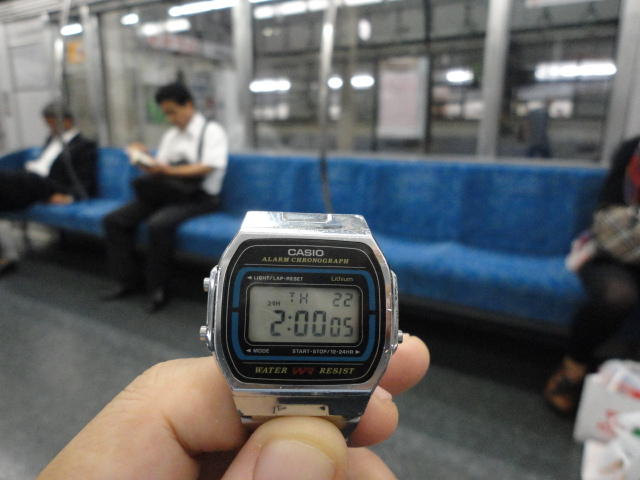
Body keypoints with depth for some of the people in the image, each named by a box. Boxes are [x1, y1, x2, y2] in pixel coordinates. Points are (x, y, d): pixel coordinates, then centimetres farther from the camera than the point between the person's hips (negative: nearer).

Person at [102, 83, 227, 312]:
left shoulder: (212, 131, -1)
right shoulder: (170, 135, 20)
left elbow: (207, 168, -16)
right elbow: (159, 171, 15)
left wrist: (168, 170, -25)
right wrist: (145, 161, -6)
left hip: (198, 197, -7)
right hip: (167, 192, 7)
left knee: (159, 224, -34)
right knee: (114, 220, -7)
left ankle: (158, 289, -17)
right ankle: (128, 280, 4)